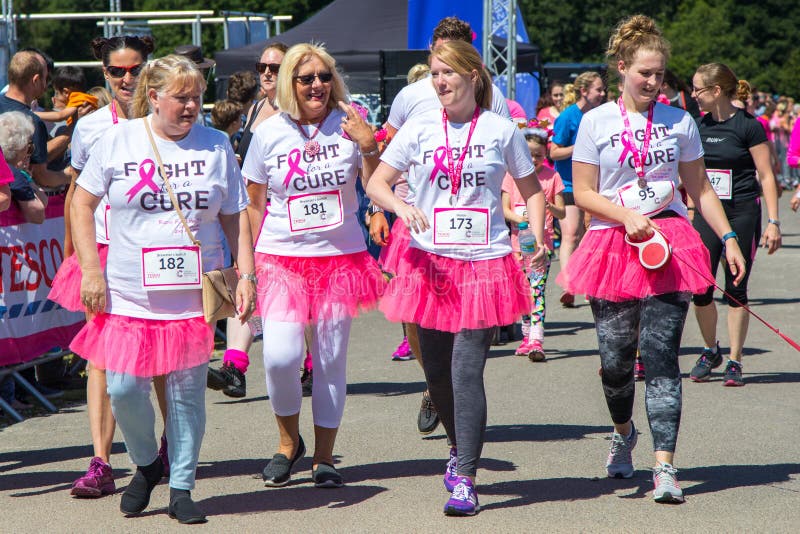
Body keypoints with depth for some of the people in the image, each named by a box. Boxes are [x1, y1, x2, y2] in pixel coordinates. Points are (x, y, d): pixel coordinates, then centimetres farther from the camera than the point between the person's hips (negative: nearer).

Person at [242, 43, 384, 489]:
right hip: (282, 258, 0)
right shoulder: (269, 133, 1)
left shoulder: (348, 125, 0)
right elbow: (254, 202, 11)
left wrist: (370, 147, -14)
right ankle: (289, 440, 12)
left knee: (331, 360, 4)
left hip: (342, 257, 1)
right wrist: (253, 258, 7)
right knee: (280, 356, -14)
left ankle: (324, 457, 18)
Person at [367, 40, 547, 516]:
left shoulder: (501, 130, 2)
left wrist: (537, 235, -5)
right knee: (437, 372, 10)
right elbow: (376, 183, 5)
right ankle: (460, 445, 38)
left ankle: (465, 480, -8)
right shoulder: (420, 129, 4)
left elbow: (531, 188, 12)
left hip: (485, 263, -3)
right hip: (431, 263, 3)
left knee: (467, 372, -11)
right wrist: (401, 206, -16)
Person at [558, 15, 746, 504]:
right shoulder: (596, 122, 4)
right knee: (616, 360, 3)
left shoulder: (680, 122, 8)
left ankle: (665, 467, -12)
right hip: (613, 245, 0)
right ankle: (624, 433, 35)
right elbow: (584, 193, 3)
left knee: (661, 354, -10)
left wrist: (728, 238, 5)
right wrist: (626, 216, -13)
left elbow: (700, 188, 13)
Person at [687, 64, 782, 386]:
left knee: (736, 291, 0)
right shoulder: (700, 126, 8)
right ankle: (710, 351, 20)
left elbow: (766, 176, -7)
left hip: (742, 214, -4)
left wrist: (773, 222, -12)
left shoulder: (748, 126, -8)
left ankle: (734, 362, 10)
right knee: (700, 290, -2)